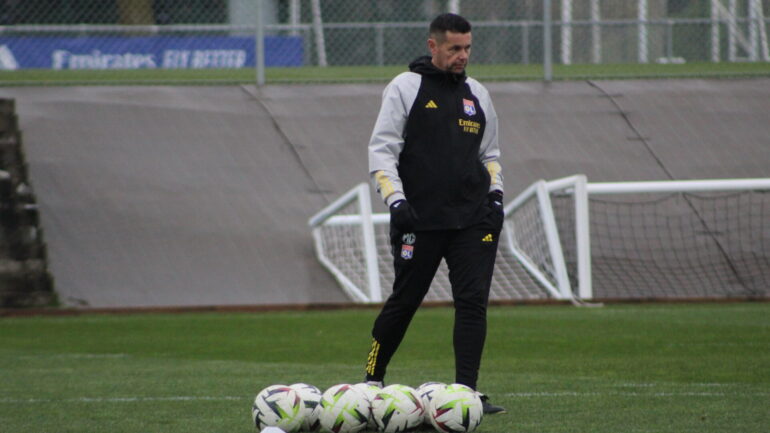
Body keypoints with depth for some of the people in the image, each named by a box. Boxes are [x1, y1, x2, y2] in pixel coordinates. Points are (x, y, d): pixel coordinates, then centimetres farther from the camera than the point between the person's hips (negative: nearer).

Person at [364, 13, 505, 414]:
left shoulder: (477, 94, 14)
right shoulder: (405, 88, -1)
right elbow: (381, 149, -5)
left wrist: (495, 193, 9)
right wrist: (395, 199, -16)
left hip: (474, 221, 4)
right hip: (419, 221, -4)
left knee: (473, 302, -8)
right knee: (403, 302, 3)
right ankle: (372, 380, 20)